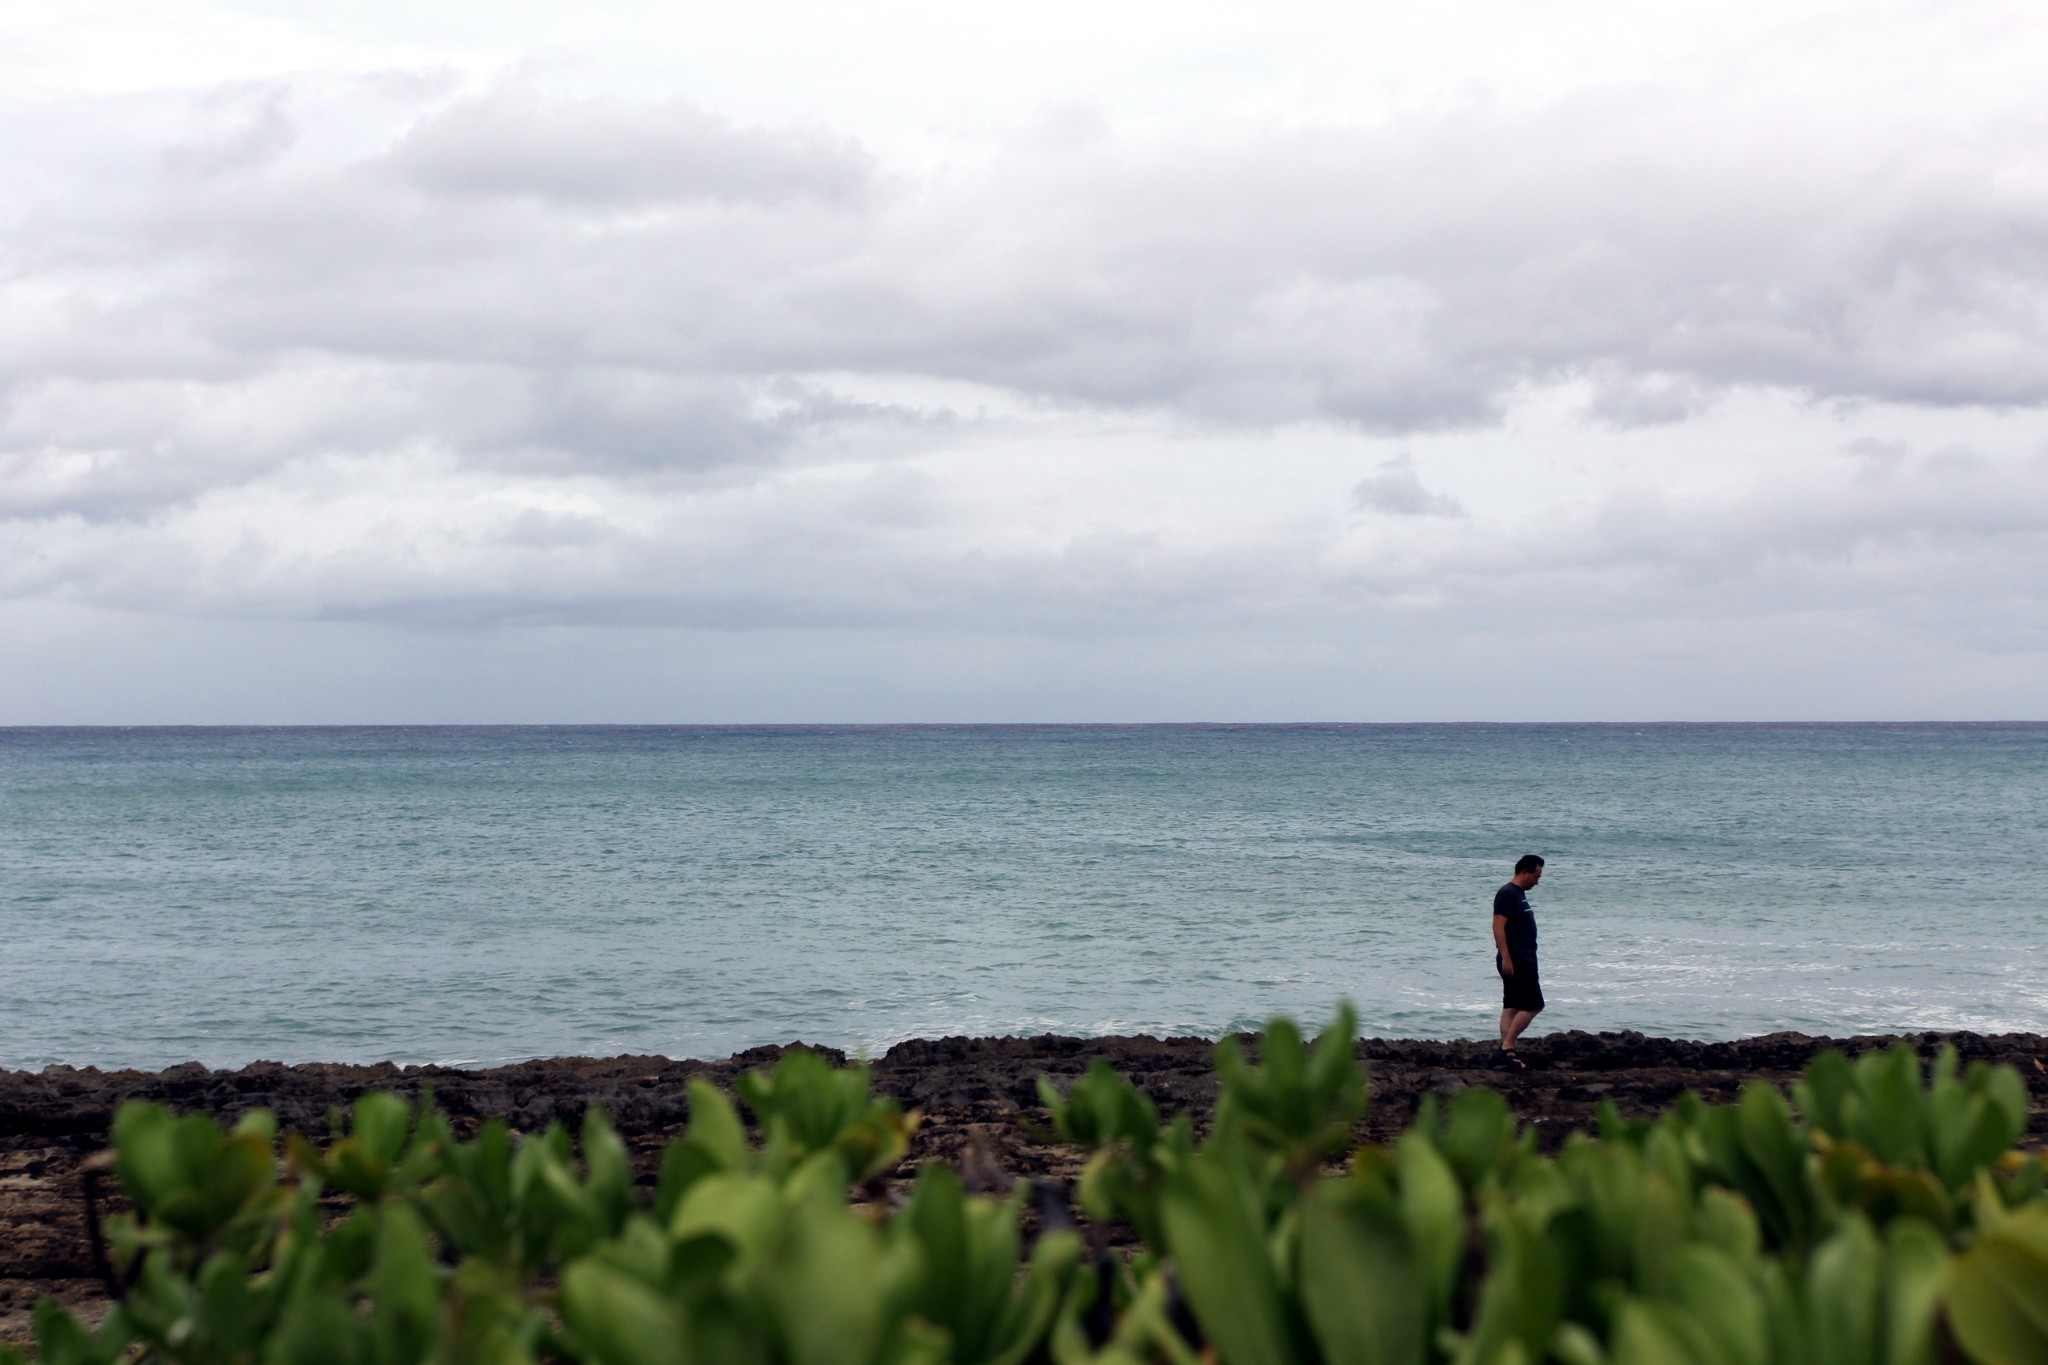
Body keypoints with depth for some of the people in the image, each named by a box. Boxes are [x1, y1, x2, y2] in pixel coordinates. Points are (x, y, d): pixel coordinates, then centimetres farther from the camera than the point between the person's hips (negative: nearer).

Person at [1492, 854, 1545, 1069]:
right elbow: (1498, 926, -20)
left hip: (1523, 960, 11)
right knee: (1533, 1005, -12)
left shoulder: (1519, 894, 19)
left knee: (1512, 1007, 7)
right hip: (1515, 960, -11)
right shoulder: (1507, 894, -13)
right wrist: (1506, 958, -24)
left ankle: (1506, 1051, 7)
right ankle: (1507, 1048, -11)